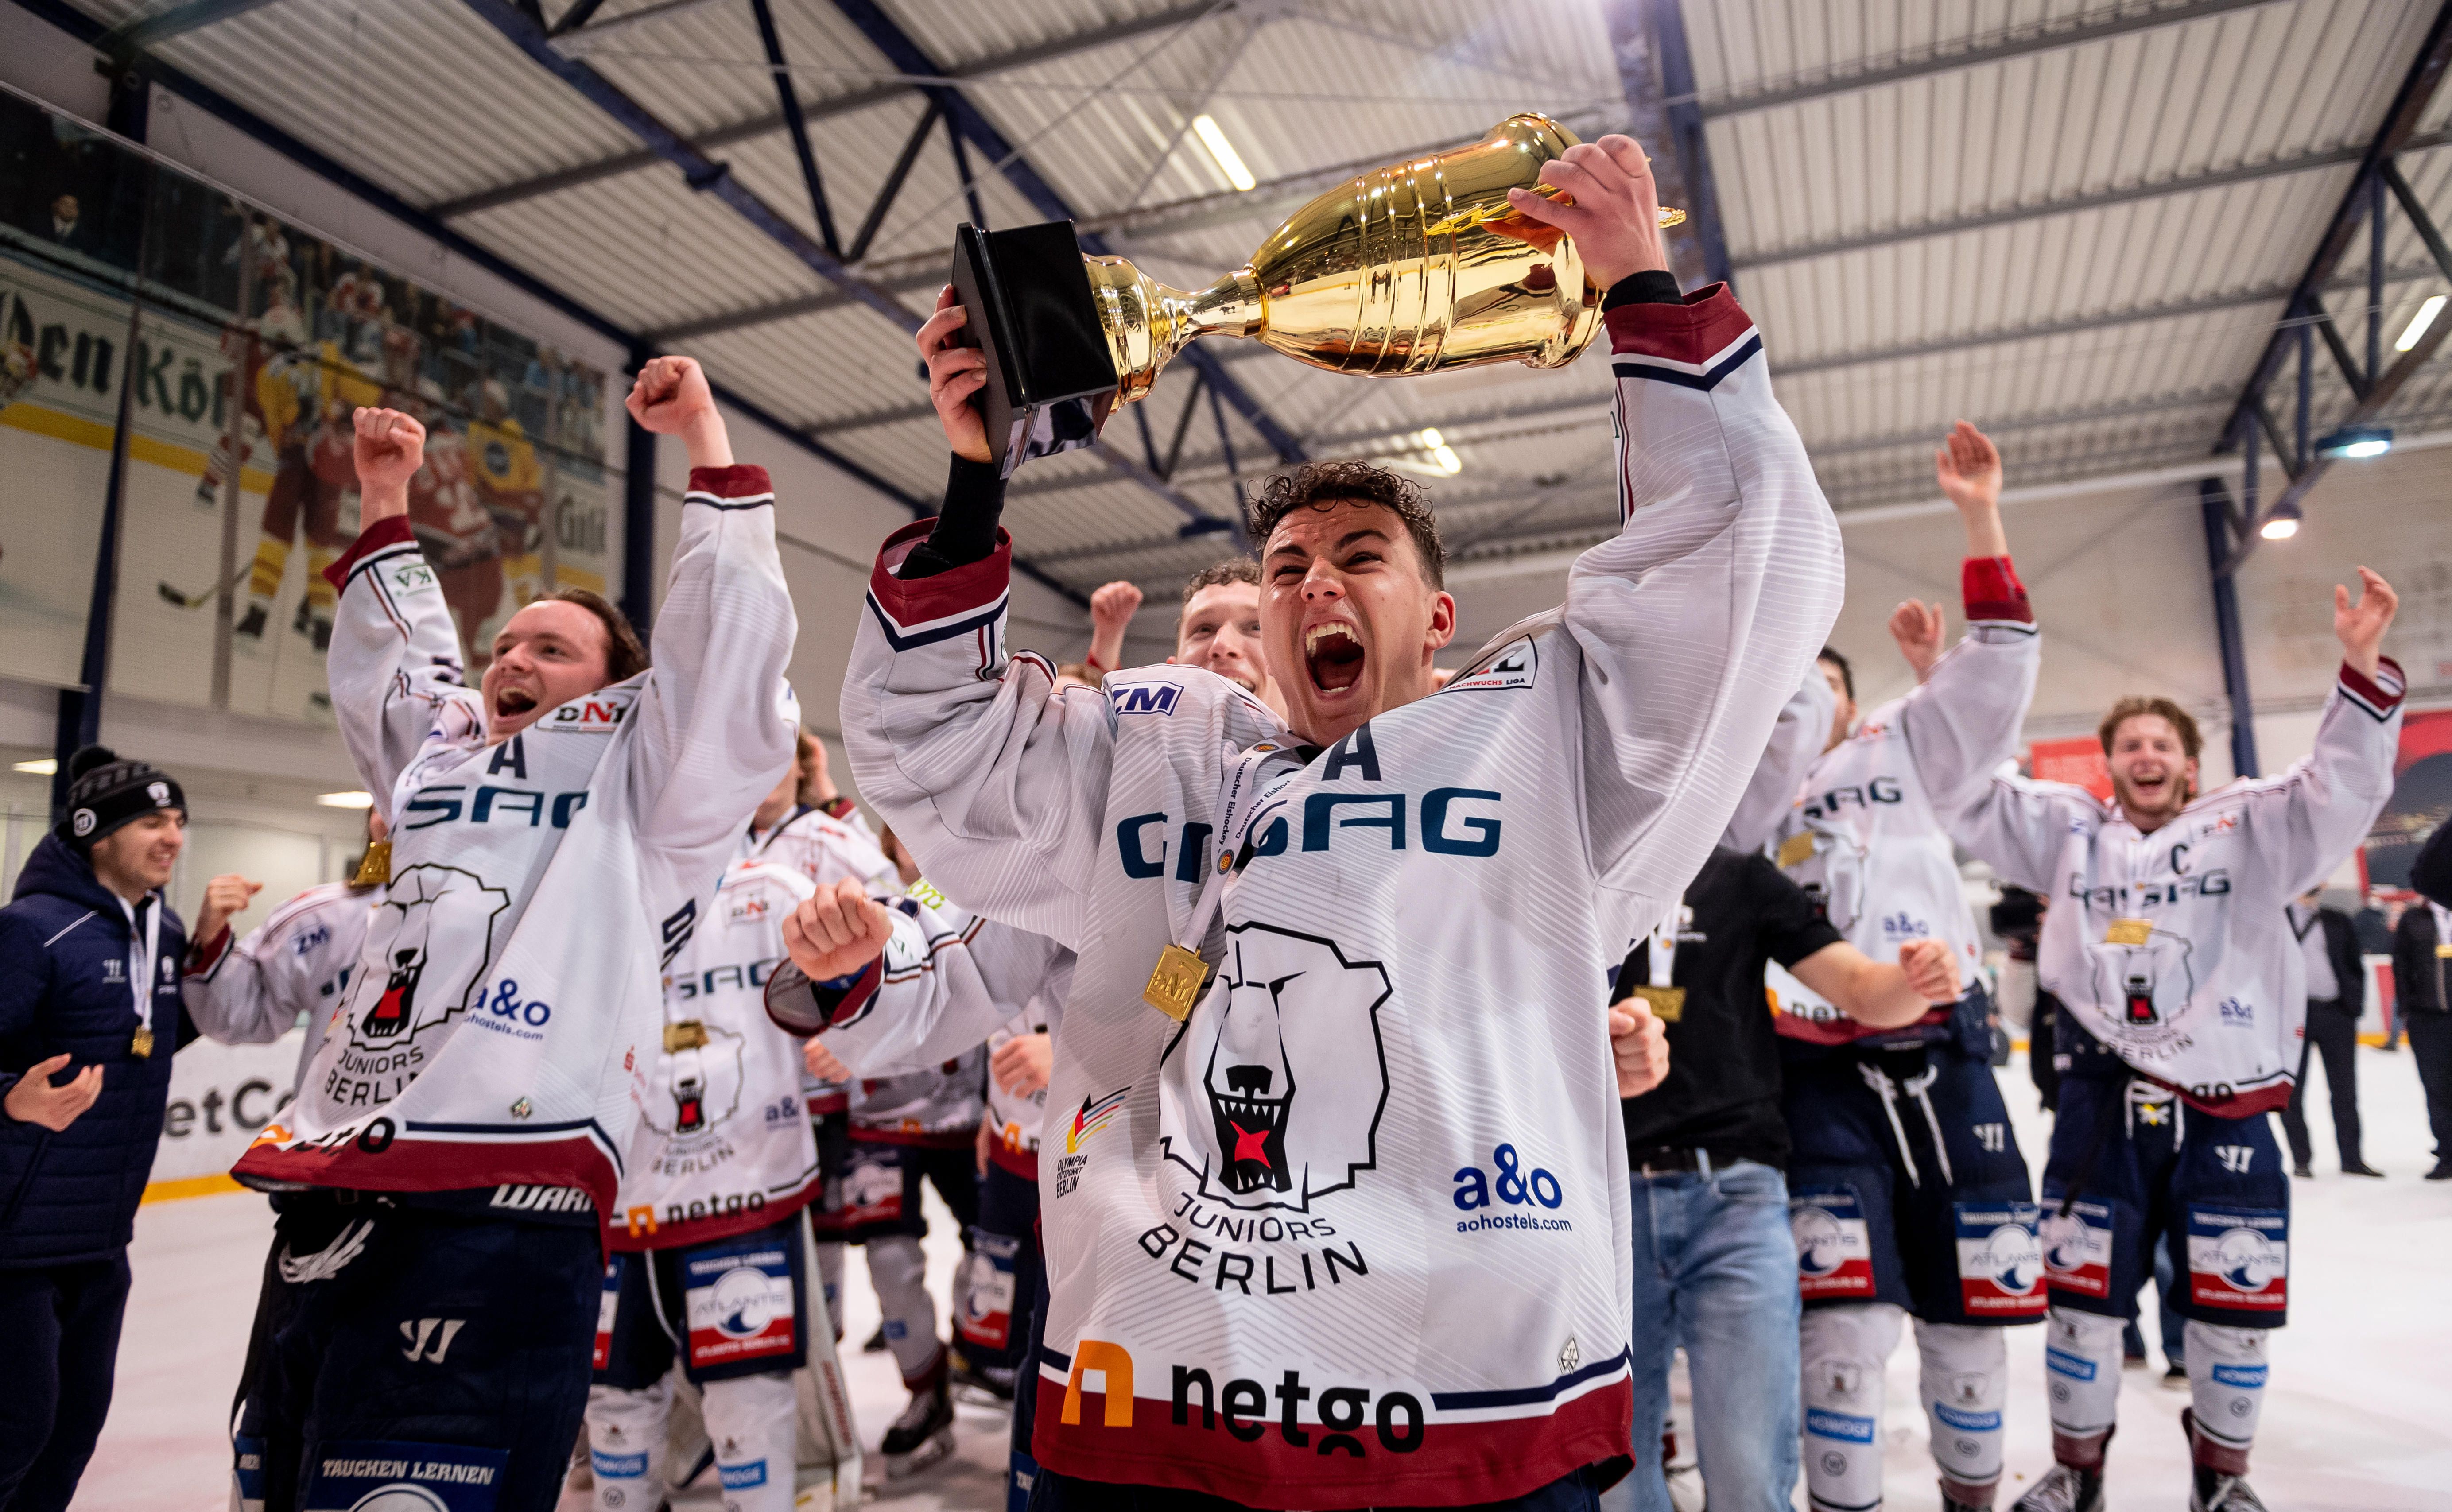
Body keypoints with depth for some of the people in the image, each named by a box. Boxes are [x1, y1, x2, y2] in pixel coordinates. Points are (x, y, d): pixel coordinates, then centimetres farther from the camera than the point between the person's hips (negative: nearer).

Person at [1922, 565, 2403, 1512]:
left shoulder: (2246, 827, 4)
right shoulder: (2066, 830, 6)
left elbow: (2342, 793, -10)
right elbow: (1960, 791, 1)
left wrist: (2363, 667, -22)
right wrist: (1974, 666, -10)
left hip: (2226, 1109, 0)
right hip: (2103, 1103, 0)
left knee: (2233, 1308, 9)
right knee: (2083, 1297, 7)